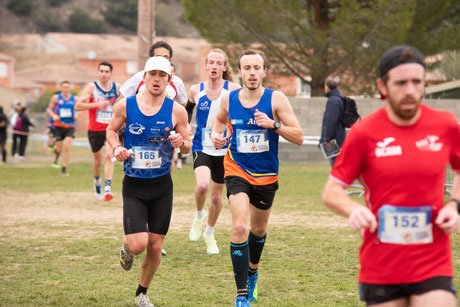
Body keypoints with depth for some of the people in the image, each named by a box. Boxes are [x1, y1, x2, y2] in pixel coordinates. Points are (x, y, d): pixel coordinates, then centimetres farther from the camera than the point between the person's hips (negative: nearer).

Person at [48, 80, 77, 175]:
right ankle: (56, 159, 40)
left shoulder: (74, 98, 4)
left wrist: (76, 115, -5)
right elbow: (49, 109, 8)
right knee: (59, 149, 2)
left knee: (67, 146, -17)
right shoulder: (56, 97, 1)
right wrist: (54, 115, -12)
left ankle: (64, 168, -10)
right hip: (59, 126, 0)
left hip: (70, 126, 0)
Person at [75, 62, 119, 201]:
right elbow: (78, 106, -14)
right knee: (97, 159, 15)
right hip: (95, 129, 0)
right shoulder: (92, 87, -8)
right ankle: (97, 181, 45)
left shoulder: (116, 87, 2)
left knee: (109, 156, -20)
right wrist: (97, 104, -22)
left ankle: (107, 188, -25)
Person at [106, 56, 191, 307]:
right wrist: (116, 147, -8)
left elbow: (188, 146, 5)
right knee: (138, 245, -14)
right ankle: (126, 248, 24)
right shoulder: (125, 105, -5)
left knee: (155, 247, 4)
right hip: (133, 187, -1)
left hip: (162, 186, 1)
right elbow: (111, 130, 12)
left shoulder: (176, 111, -4)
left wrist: (181, 142, -19)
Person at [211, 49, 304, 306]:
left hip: (266, 175, 1)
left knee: (259, 229, 20)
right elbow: (219, 119, 21)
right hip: (237, 171, -1)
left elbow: (299, 137, -12)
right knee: (240, 227, -19)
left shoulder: (276, 99, -10)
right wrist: (216, 134, -1)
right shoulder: (229, 100, -3)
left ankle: (252, 271, 51)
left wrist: (274, 124, -26)